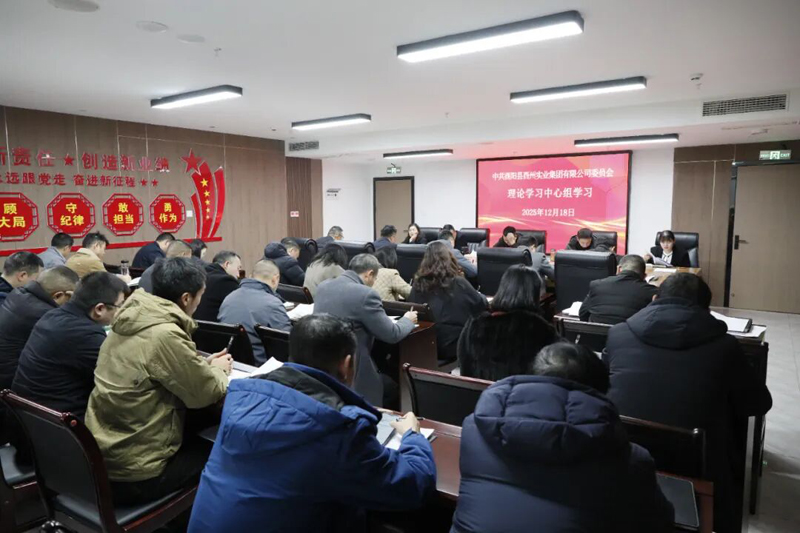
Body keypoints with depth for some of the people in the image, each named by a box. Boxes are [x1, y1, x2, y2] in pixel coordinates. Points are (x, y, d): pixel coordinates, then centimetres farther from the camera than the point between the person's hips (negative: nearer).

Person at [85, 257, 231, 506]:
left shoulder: (131, 318, 0)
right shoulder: (166, 335, -26)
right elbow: (207, 393, -16)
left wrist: (203, 365, 8)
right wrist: (218, 370, 3)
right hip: (133, 475, -8)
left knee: (195, 441, 27)